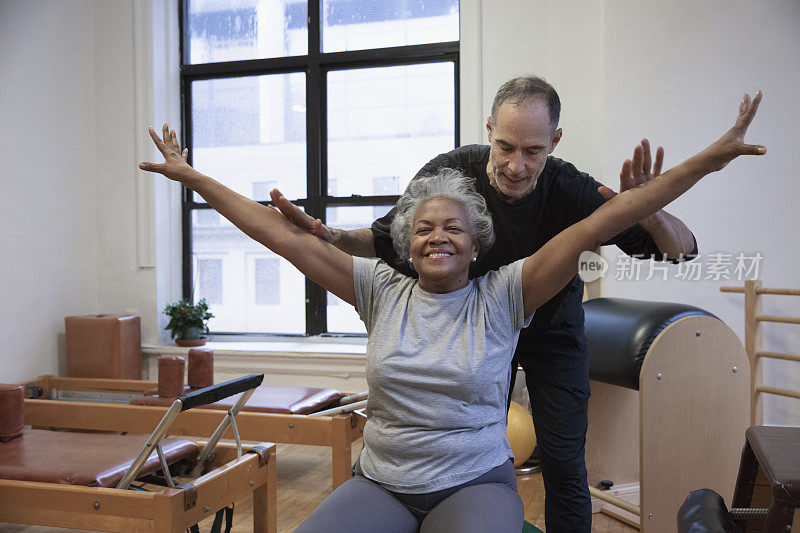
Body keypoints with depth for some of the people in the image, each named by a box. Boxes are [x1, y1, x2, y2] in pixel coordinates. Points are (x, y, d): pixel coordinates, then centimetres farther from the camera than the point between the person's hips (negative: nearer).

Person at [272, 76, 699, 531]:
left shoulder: (571, 190, -29)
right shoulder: (449, 174, -26)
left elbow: (684, 249, -25)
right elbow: (389, 240, -10)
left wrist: (649, 211, -48)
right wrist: (332, 236, -30)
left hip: (554, 333, -1)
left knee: (563, 464, 0)